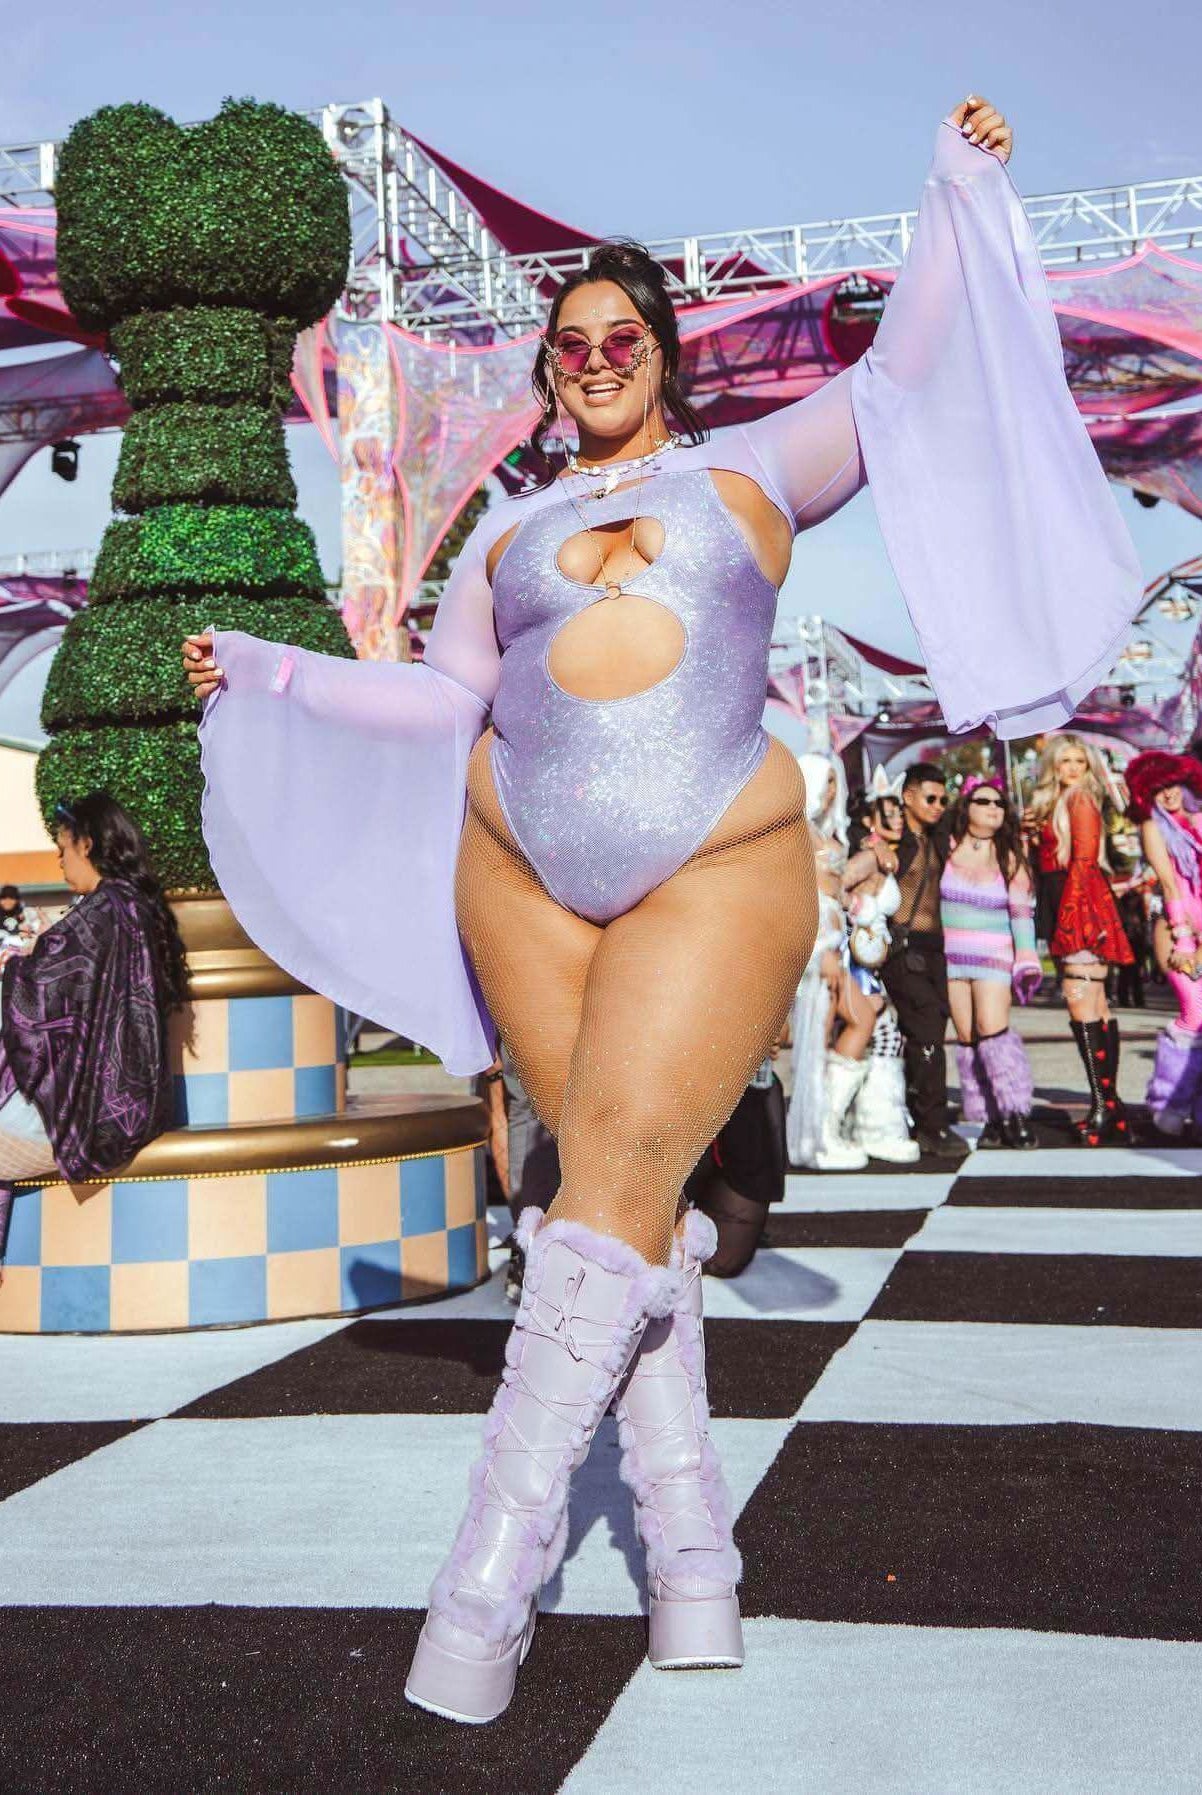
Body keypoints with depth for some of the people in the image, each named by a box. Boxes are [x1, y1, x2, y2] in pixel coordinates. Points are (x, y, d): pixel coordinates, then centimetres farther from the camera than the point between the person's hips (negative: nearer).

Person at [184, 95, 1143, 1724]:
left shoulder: (746, 472, 17)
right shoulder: (509, 531, 22)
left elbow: (902, 379, 13)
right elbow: (441, 703, 22)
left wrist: (956, 195, 11)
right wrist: (269, 674, 22)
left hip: (719, 872, -3)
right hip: (523, 874, 3)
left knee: (616, 1180, -15)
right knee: (626, 1188, -2)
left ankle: (491, 1579, -14)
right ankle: (691, 1544, 5)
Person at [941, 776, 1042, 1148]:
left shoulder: (1009, 859, 5)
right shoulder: (947, 849, 5)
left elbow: (1022, 913, 5)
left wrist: (1026, 961, -2)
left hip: (994, 956, -2)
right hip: (951, 955, 2)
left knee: (993, 1027, -18)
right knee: (966, 1037, -1)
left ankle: (1016, 1115, -14)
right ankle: (988, 1121, 4)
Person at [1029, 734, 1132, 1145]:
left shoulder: (1080, 799, -4)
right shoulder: (1051, 805, 20)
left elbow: (1084, 861, -13)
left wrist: (1069, 917, -18)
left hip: (1082, 907, -9)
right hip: (1066, 914, 9)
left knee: (1082, 1004, -15)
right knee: (1094, 1007, 8)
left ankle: (1103, 1107, -17)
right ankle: (1109, 1104, 10)